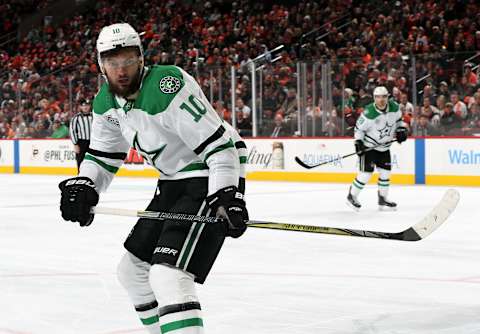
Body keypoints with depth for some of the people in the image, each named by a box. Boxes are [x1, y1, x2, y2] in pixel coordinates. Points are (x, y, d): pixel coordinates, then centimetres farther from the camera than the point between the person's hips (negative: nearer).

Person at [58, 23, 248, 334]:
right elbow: (103, 155, 14)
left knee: (167, 275, -24)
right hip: (174, 182, 10)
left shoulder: (168, 87, -25)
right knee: (132, 270, 17)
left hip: (211, 179, -10)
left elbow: (219, 144, -26)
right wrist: (82, 186, -4)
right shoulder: (106, 101, 2)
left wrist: (227, 197, -34)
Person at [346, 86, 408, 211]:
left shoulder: (394, 107, -9)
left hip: (384, 147, 6)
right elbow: (359, 128, -13)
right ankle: (352, 196, 7)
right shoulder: (368, 113, -25)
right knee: (366, 173, -9)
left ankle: (382, 200, 20)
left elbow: (398, 119, 12)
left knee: (385, 172, 7)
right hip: (368, 146, -6)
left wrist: (402, 130, -1)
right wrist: (358, 142, -21)